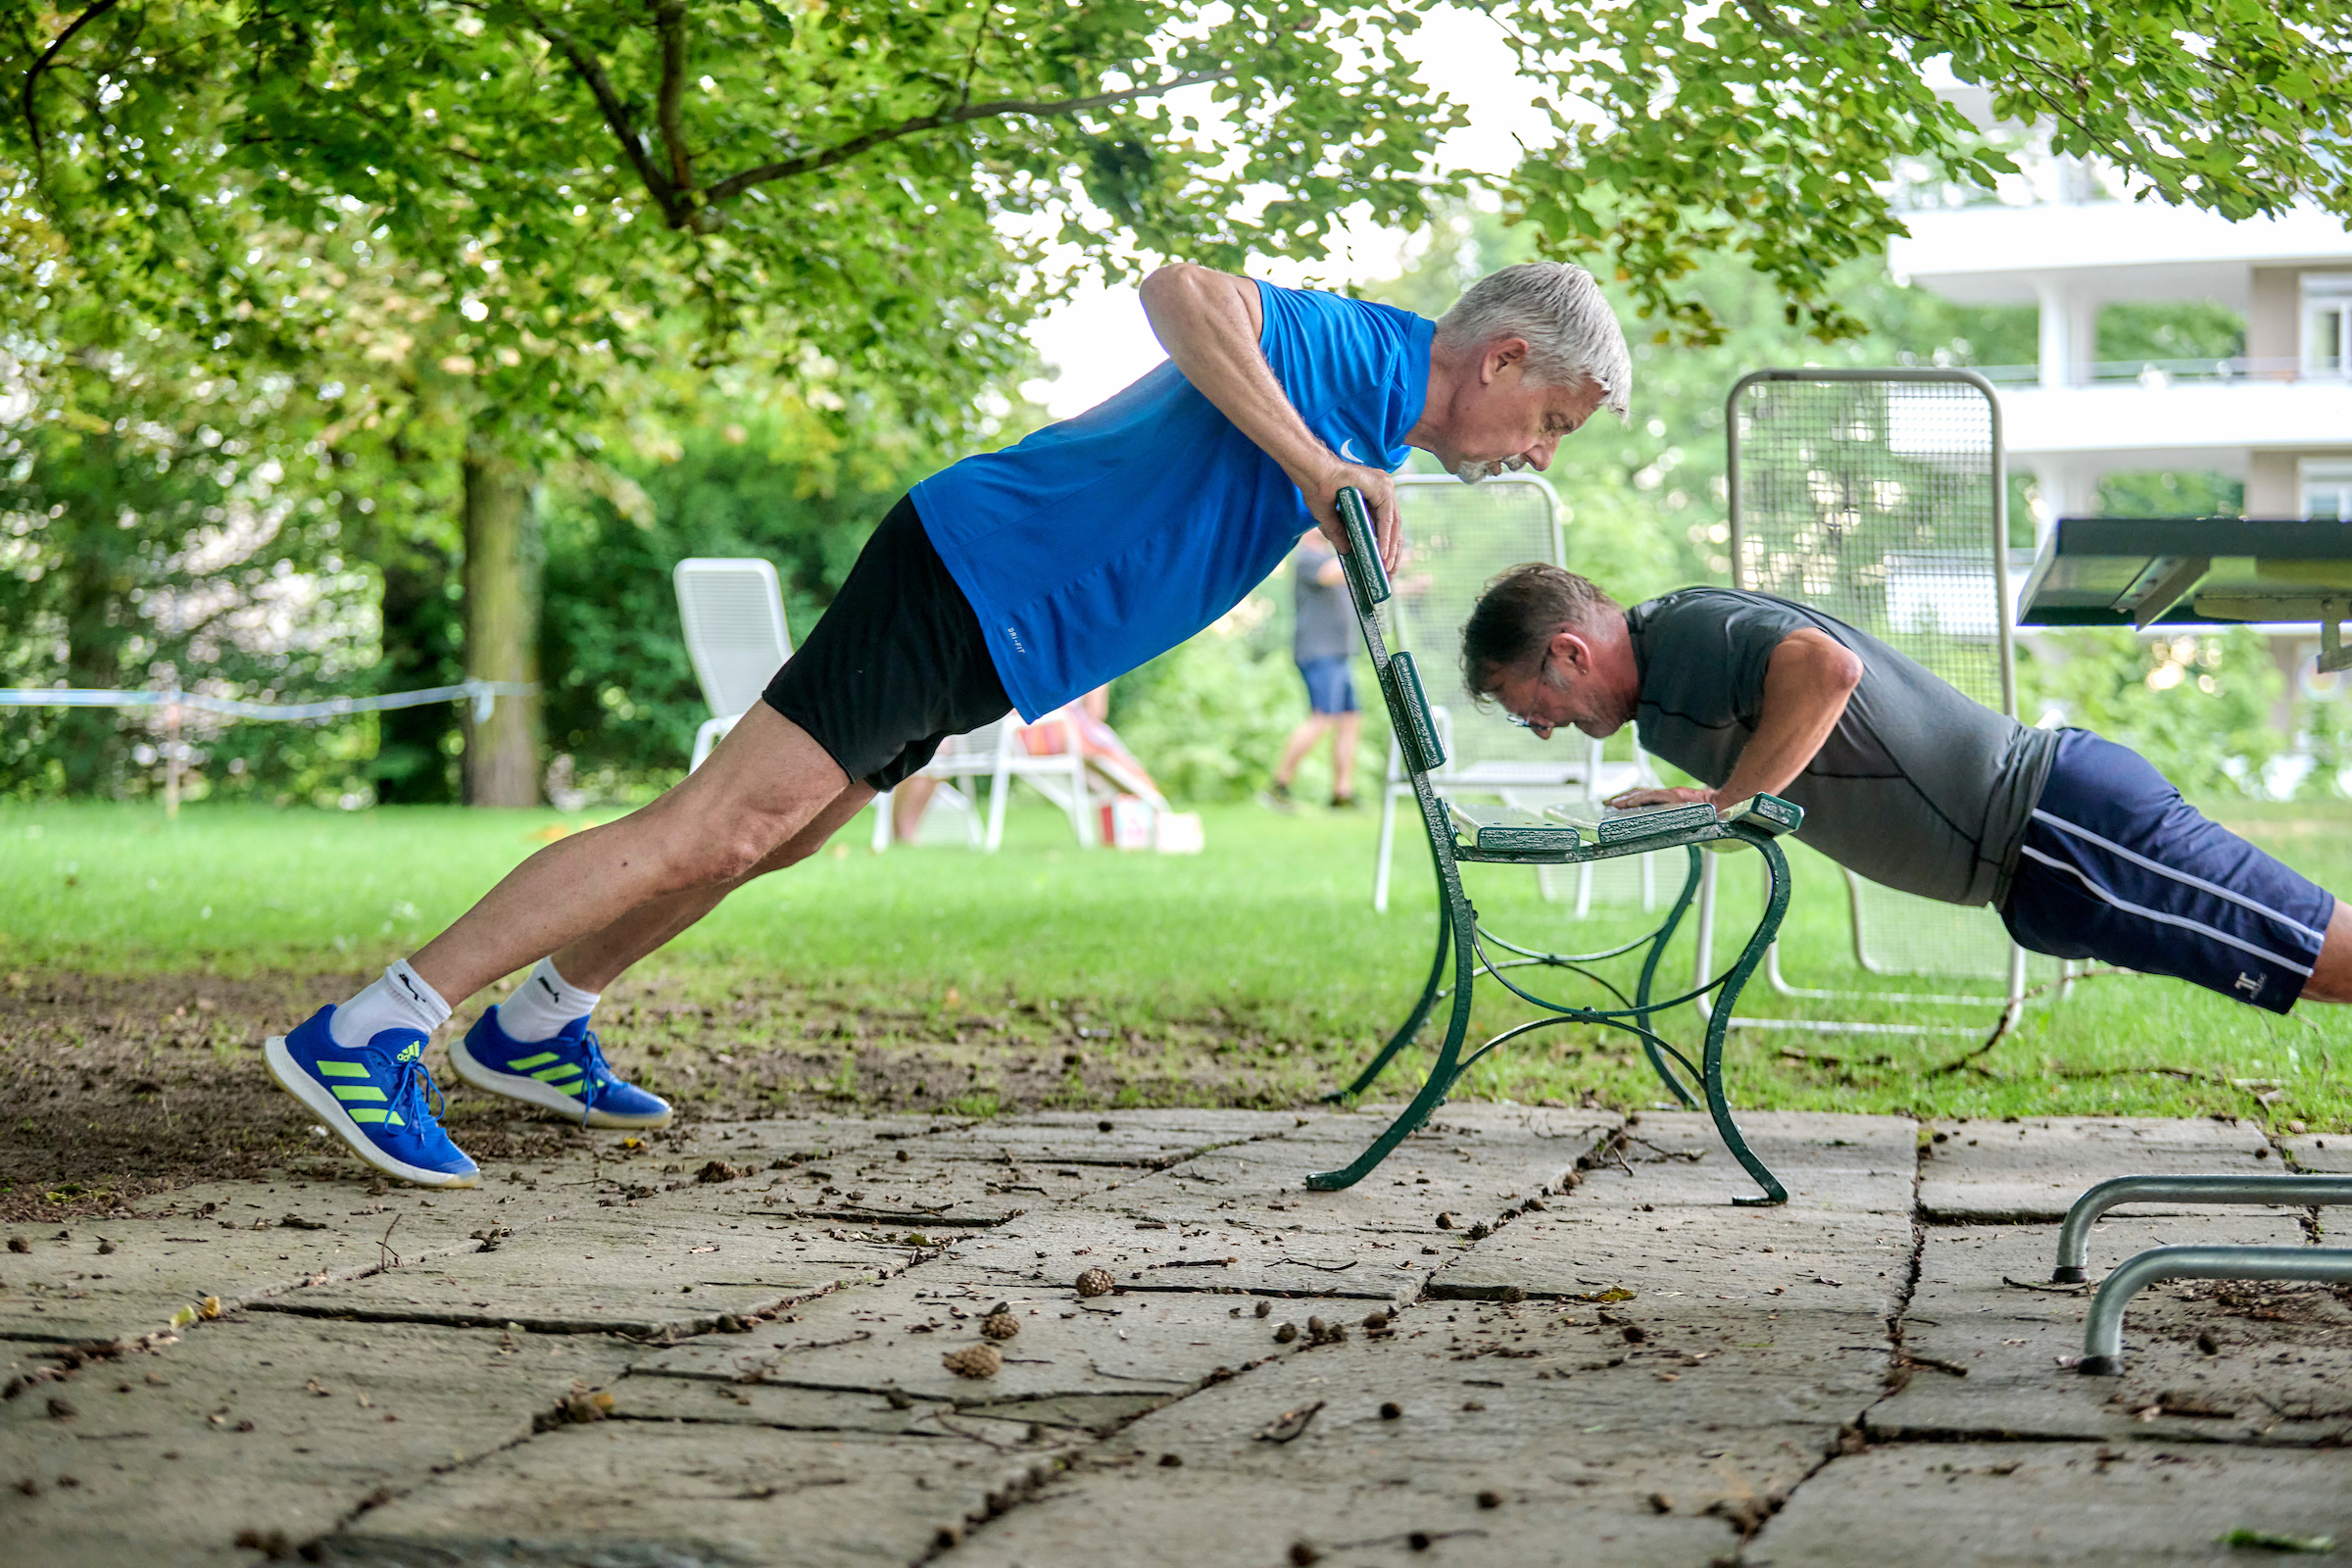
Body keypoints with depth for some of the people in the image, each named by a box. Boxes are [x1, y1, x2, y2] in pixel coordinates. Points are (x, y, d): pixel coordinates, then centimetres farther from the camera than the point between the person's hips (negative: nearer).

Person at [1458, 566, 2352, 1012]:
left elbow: (1827, 667, -33)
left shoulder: (1689, 633, -16)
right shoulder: (1664, 695, 16)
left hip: (2055, 824, -9)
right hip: (2040, 840, 9)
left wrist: (1721, 800, -24)